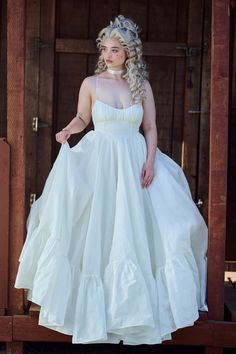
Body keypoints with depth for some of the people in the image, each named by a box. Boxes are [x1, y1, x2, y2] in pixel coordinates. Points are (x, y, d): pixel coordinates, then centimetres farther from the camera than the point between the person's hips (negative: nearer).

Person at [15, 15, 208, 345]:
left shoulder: (142, 86, 4)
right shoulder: (91, 83, 1)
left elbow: (151, 129, 6)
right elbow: (82, 118, 12)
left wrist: (150, 162, -6)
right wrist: (67, 130, -9)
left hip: (135, 162, 1)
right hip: (99, 162, -1)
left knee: (135, 233, 3)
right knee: (98, 233, 2)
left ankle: (135, 301, 20)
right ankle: (97, 303, 17)